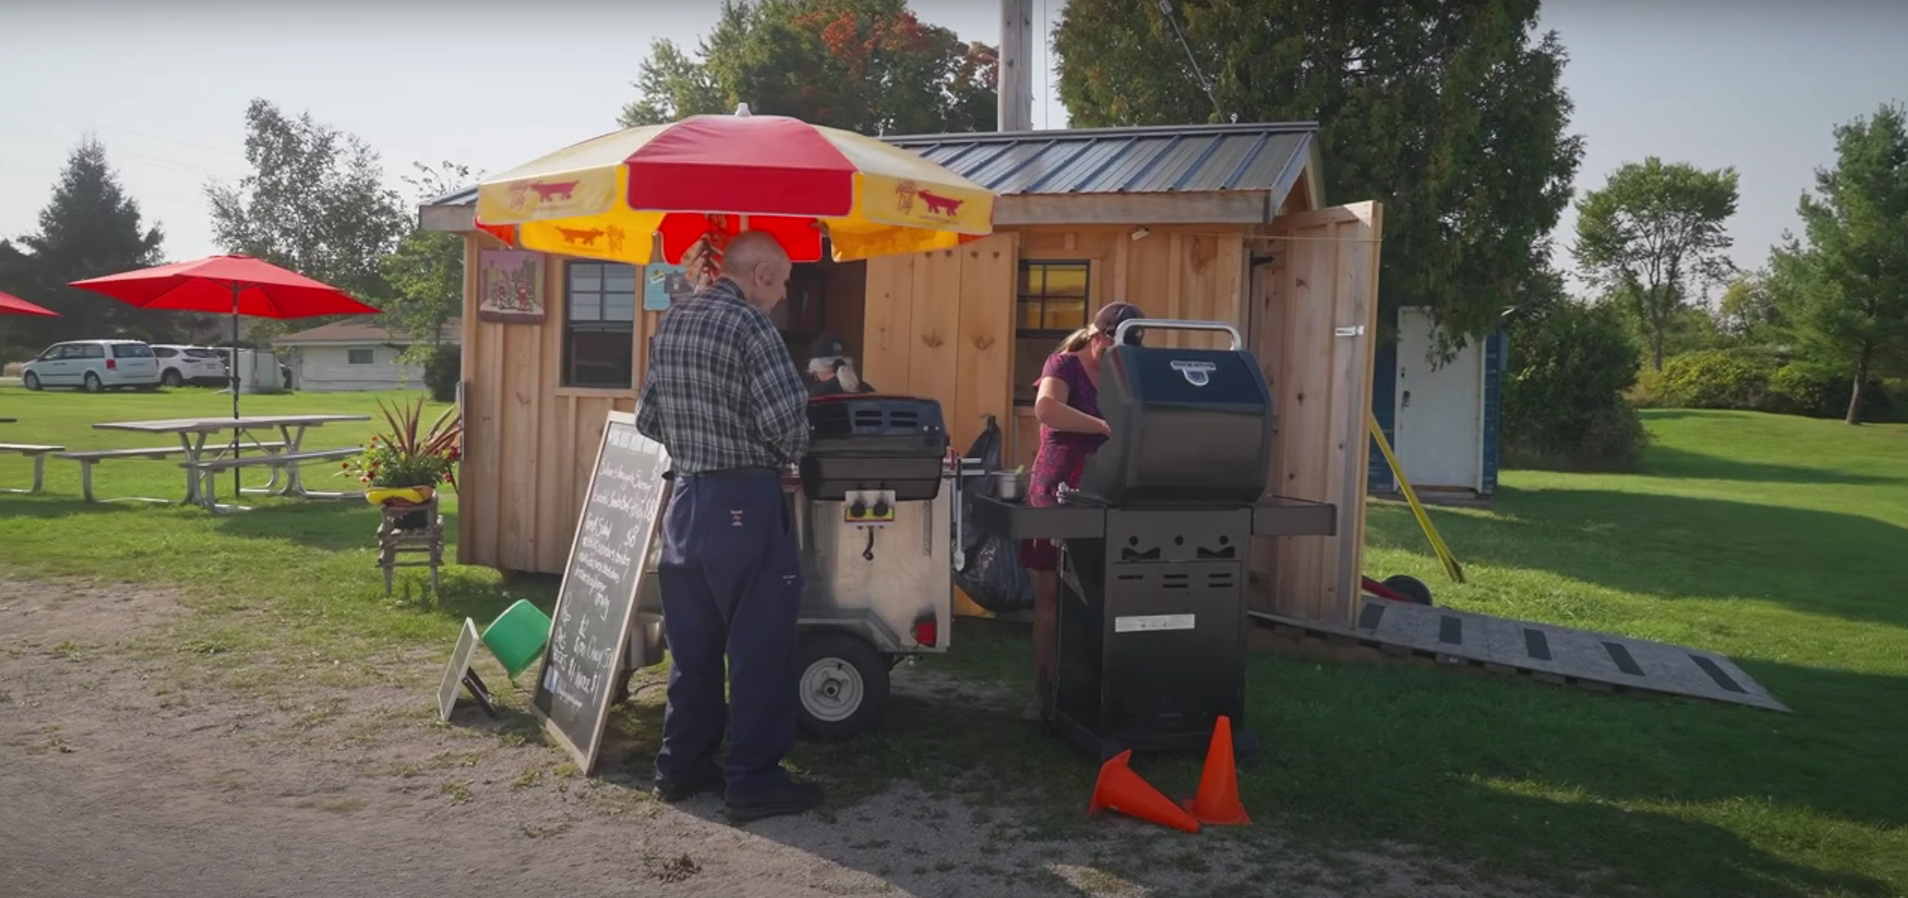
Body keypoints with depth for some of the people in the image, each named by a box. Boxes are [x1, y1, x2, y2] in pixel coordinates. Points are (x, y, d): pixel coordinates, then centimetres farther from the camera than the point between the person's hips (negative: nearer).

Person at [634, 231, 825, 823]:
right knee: (760, 644, 0)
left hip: (686, 496, 8)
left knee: (692, 642, 15)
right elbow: (785, 416, -20)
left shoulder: (670, 324, 12)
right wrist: (788, 457, 0)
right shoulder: (747, 323, -12)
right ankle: (754, 781, 5)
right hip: (743, 500, -8)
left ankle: (682, 765, 23)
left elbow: (647, 419, 15)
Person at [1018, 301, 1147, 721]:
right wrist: (1106, 427, -34)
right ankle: (1043, 687, 7)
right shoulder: (1064, 366, -6)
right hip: (1056, 493, -4)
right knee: (1051, 592, 0)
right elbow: (1046, 408, -27)